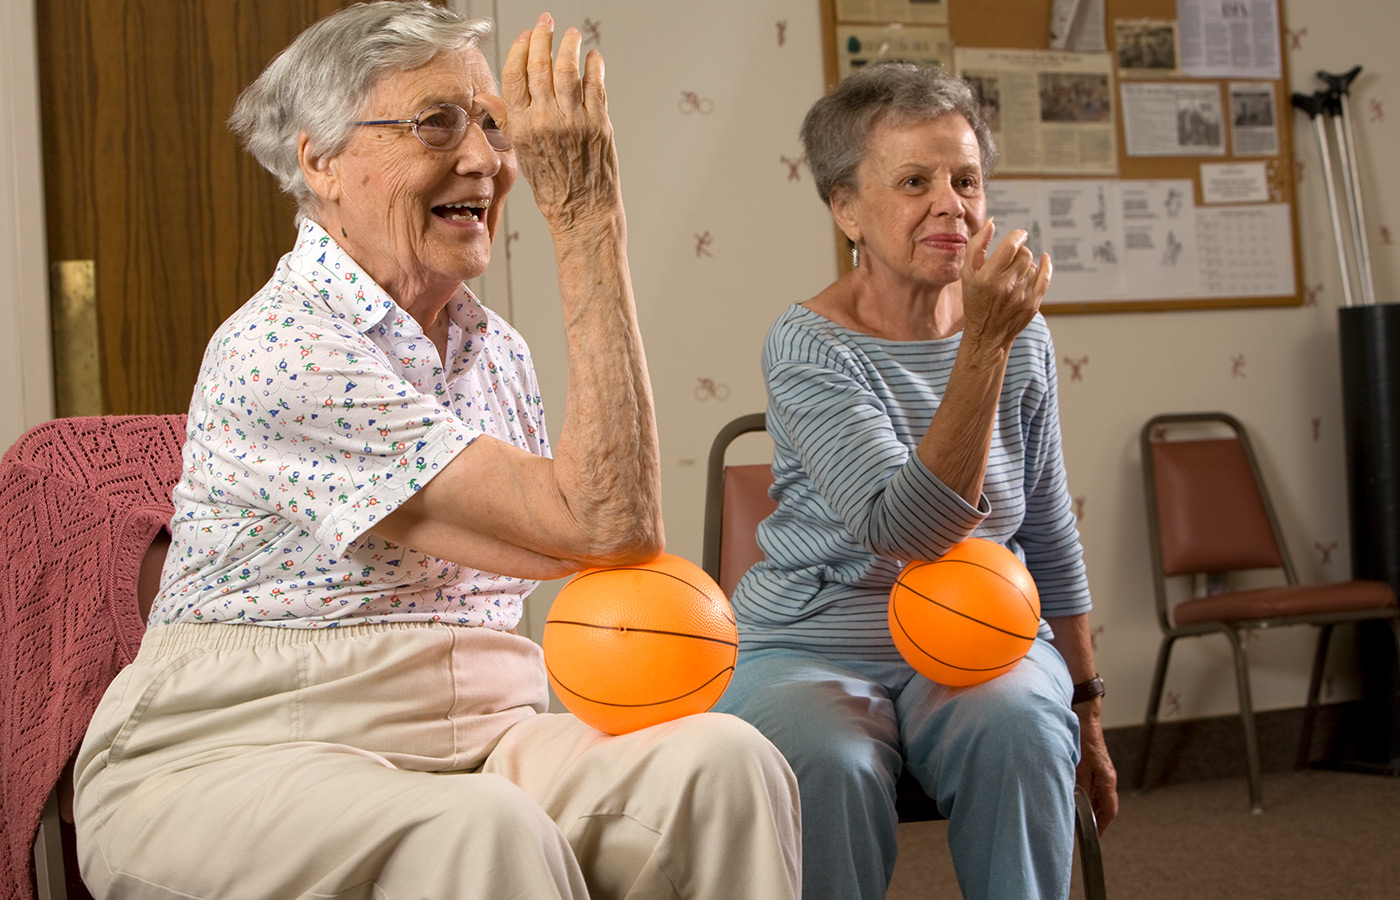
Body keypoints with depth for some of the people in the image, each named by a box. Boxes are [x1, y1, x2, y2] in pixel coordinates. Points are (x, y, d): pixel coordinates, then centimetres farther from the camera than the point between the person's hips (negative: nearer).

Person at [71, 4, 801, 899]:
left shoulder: (496, 349, 12)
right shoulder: (280, 351, -16)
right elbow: (605, 524, -22)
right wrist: (589, 217, -20)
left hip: (476, 739, 7)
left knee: (724, 758, -21)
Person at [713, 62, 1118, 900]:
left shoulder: (1021, 334, 3)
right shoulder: (808, 347, -13)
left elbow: (1051, 538, 14)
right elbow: (908, 531, -26)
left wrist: (1087, 707, 18)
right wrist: (984, 346, -31)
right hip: (813, 650, -3)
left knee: (1022, 725, -30)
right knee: (830, 764, -35)